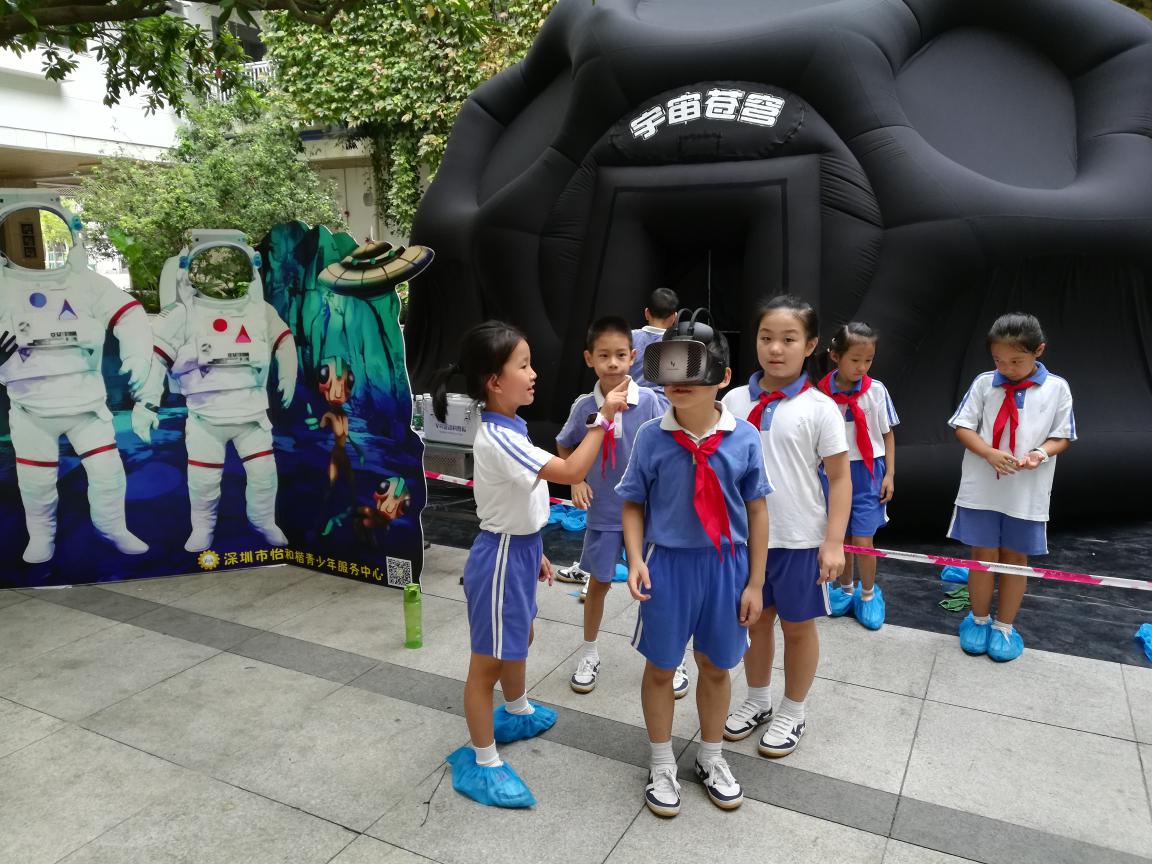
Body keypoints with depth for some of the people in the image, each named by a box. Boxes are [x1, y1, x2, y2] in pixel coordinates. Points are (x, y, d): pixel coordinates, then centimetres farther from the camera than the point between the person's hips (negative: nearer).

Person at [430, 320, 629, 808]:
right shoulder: (497, 439, -28)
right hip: (502, 557, -10)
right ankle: (481, 763, 22)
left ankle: (517, 714, 54)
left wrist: (534, 551, 19)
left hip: (518, 550, 10)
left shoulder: (509, 430, 3)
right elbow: (572, 472, -31)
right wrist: (604, 418, -25)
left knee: (519, 640, 29)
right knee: (488, 662, 6)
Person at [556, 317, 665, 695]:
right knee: (599, 583, 14)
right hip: (603, 512, 2)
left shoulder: (649, 401, -14)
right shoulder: (584, 406, -7)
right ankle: (589, 653, 34)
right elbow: (564, 447, 11)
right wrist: (576, 481, -1)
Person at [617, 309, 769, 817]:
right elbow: (634, 506, -1)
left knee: (716, 666, 18)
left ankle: (711, 758, 43)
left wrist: (754, 583, 0)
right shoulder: (651, 438, -11)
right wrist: (636, 559, -16)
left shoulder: (743, 438, -10)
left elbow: (756, 512, -2)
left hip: (726, 565, 1)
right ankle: (662, 764, 37)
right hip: (668, 564, -1)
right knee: (660, 668, 14)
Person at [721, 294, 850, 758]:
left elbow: (840, 479, -8)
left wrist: (834, 542, -12)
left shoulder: (819, 408, -11)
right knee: (756, 619, 18)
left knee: (798, 626, 13)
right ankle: (757, 701, 39)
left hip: (799, 539, -3)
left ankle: (792, 714, 33)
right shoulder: (735, 400, -2)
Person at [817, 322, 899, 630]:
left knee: (863, 540, -1)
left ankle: (868, 595, 23)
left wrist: (890, 474, 0)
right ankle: (845, 588, 37)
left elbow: (888, 433, 3)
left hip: (868, 472, -1)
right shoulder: (822, 393, -9)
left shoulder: (876, 391, -8)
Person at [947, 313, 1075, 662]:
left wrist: (1041, 453, -20)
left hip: (1027, 493, 0)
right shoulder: (984, 383, -2)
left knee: (1015, 557, 11)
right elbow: (963, 426, -1)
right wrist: (990, 453, -18)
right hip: (982, 490, 0)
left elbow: (1063, 436, 2)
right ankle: (979, 620, 27)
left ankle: (1004, 627, 26)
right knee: (983, 555, 9)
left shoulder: (1056, 388, -3)